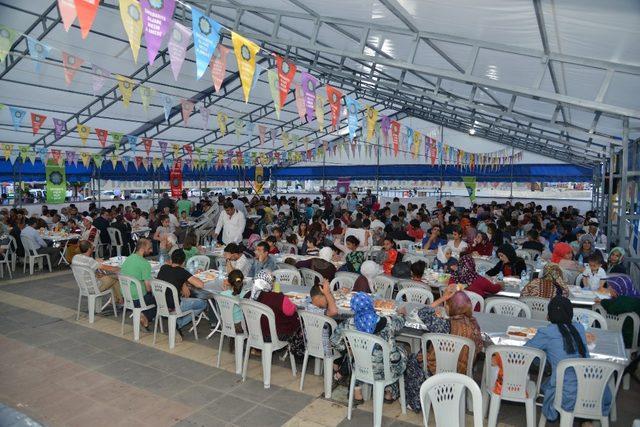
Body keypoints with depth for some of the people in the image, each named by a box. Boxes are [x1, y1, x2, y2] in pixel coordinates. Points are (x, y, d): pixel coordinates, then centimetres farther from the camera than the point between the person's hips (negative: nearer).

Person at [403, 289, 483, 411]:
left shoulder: (446, 325, -32)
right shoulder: (473, 323, -13)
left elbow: (422, 314, -24)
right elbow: (479, 348, 1)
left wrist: (442, 298, -24)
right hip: (462, 372, 7)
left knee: (412, 360, 21)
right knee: (422, 354, 29)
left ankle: (415, 403, 33)